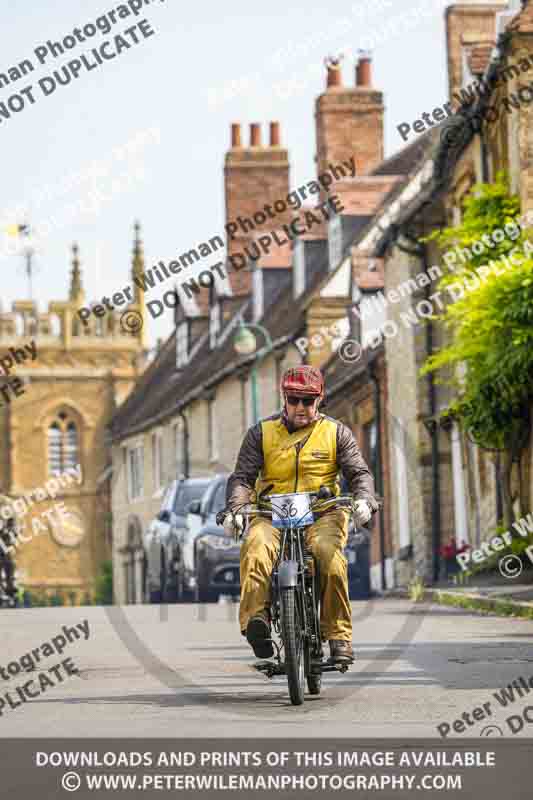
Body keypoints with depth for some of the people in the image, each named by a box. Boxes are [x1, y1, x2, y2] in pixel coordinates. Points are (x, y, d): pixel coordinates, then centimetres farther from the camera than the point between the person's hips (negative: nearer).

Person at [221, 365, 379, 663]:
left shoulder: (336, 433, 12)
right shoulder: (262, 433, 12)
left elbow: (359, 472, 5)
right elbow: (243, 476, 5)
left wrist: (364, 499, -18)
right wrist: (234, 509, -15)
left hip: (322, 514, -1)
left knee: (329, 553, -33)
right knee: (256, 547, -34)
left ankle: (340, 636, -27)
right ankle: (256, 618, -48)